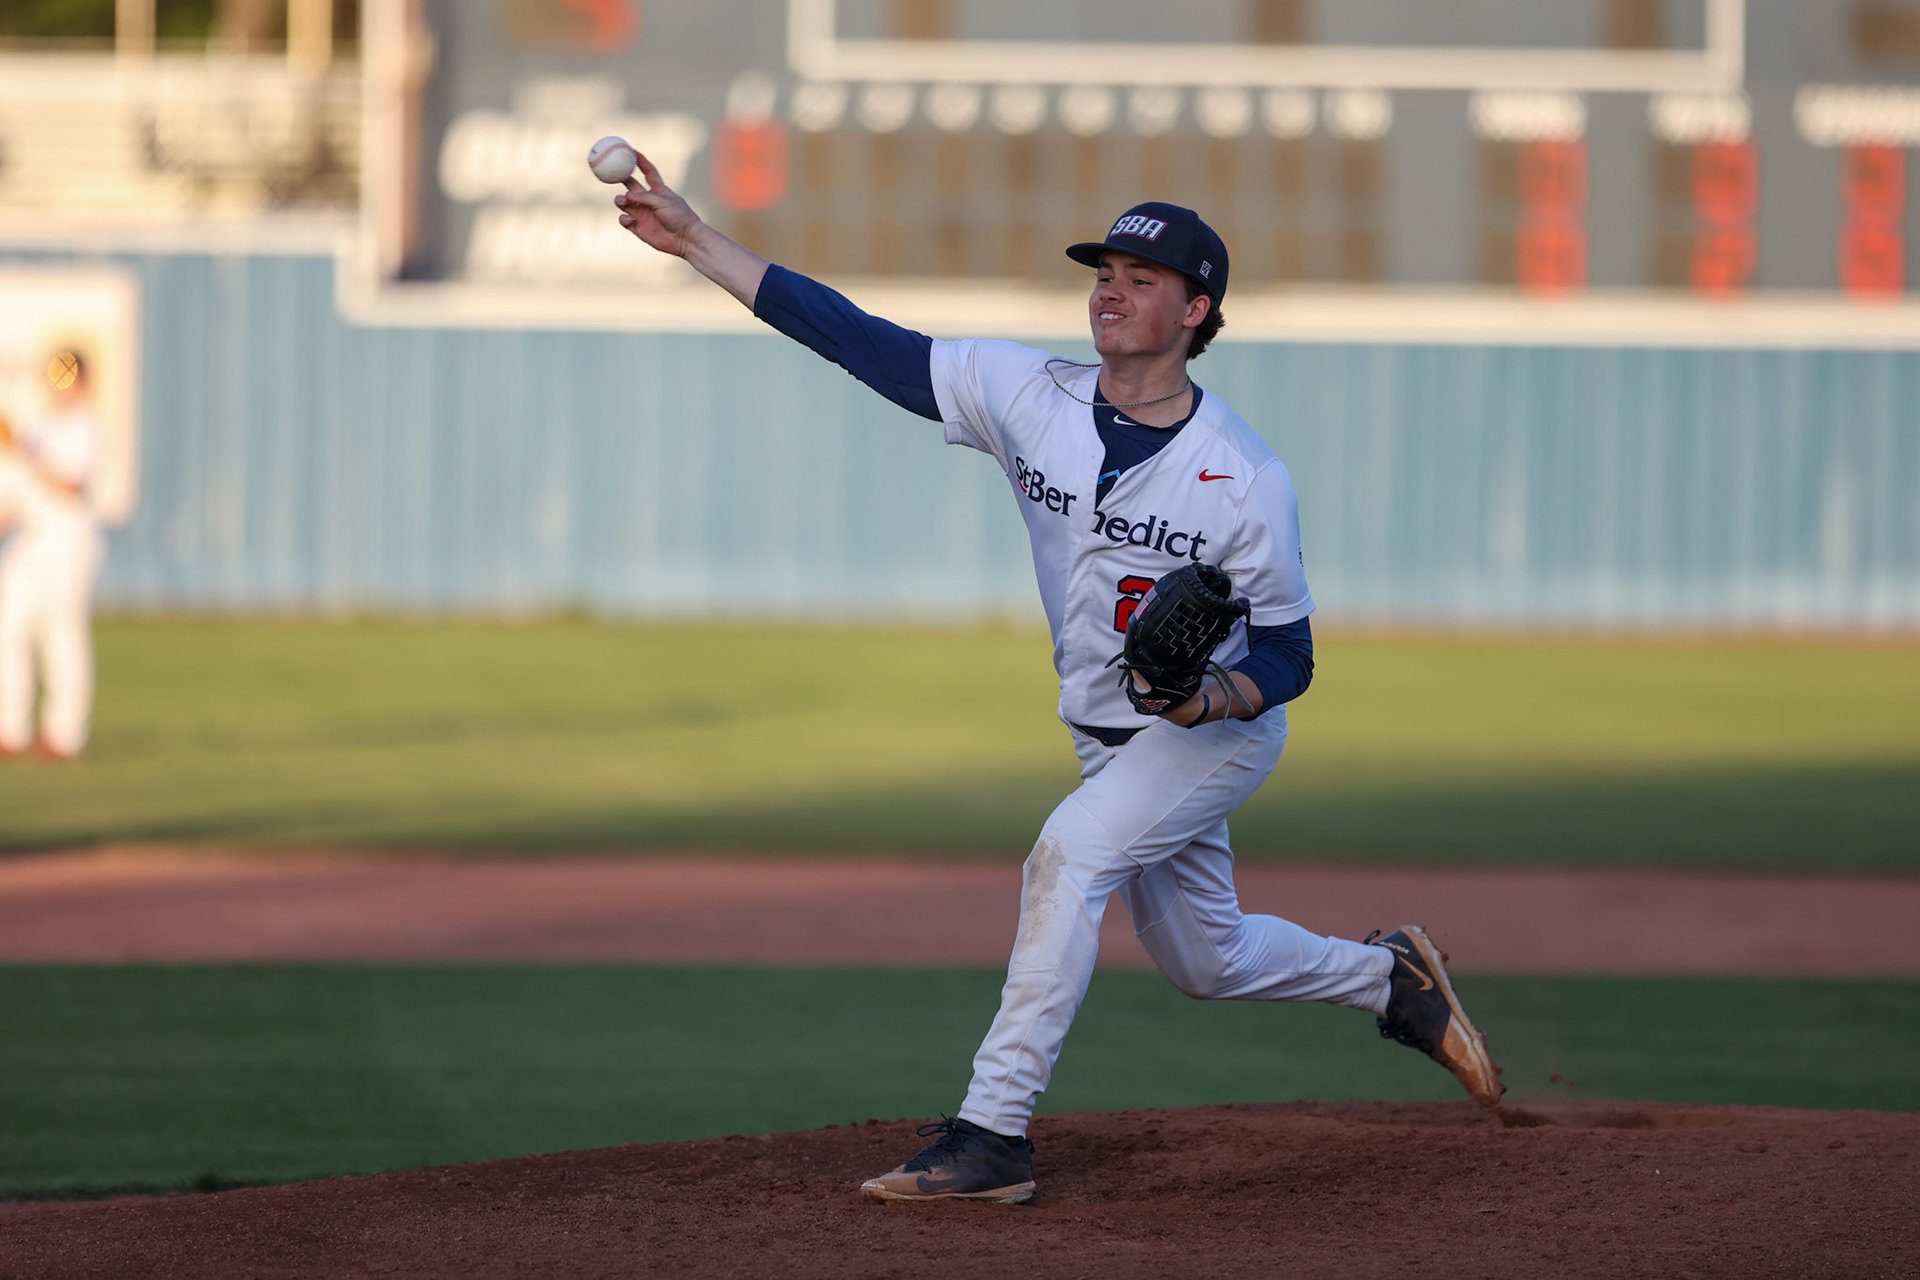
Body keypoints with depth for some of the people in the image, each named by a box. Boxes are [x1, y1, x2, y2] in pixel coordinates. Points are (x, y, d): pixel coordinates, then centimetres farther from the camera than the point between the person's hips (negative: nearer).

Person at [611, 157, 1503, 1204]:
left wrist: (1211, 697, -37)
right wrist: (694, 239, -19)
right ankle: (1388, 979, 44)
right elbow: (856, 338, -13)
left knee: (1068, 854, -27)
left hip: (1221, 730, -6)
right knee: (1205, 961, 17)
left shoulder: (1246, 479, -22)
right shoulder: (1030, 398, -11)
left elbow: (1287, 657, -15)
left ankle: (993, 1134, -26)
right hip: (1109, 743, 6)